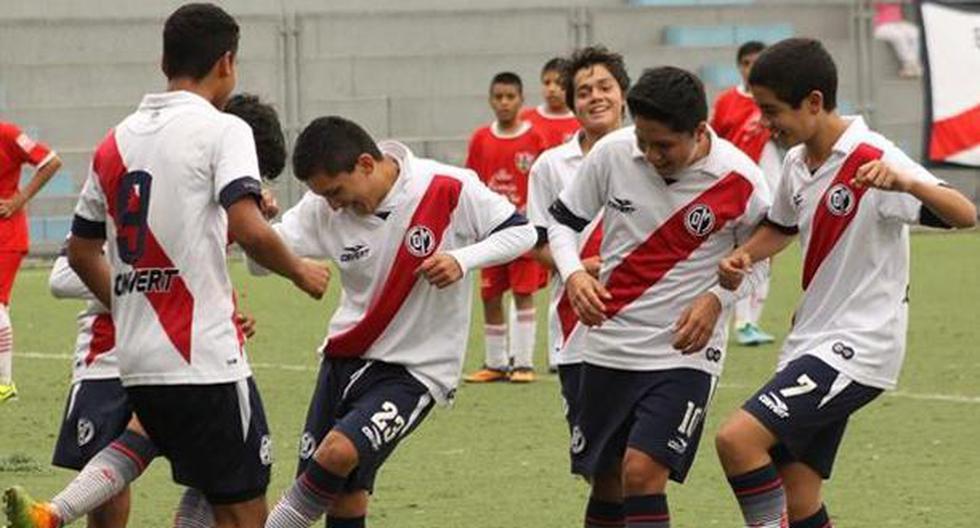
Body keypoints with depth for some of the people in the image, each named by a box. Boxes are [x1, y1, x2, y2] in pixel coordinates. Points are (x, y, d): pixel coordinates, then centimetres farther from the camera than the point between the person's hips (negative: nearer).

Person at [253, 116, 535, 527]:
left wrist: (463, 259, -24)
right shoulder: (325, 209, -7)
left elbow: (521, 231, -7)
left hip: (416, 370, -5)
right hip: (345, 358, 5)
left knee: (339, 452, -26)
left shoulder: (448, 189, -17)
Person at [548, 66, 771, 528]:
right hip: (609, 346, 4)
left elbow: (756, 261, 3)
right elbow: (563, 220, 6)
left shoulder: (739, 182, -14)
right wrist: (573, 274, -13)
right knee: (605, 481, 12)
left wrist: (717, 300, -14)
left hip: (685, 351, -4)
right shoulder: (611, 153, -9)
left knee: (642, 473, -18)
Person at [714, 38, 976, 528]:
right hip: (811, 342, 8)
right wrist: (742, 256, 7)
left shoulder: (874, 160, -16)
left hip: (858, 346, -8)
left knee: (738, 438, -22)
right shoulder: (798, 163, 8)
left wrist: (906, 183, -46)